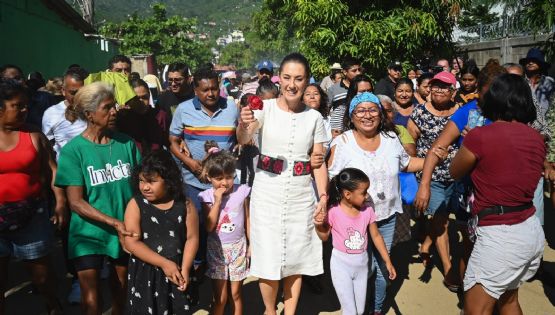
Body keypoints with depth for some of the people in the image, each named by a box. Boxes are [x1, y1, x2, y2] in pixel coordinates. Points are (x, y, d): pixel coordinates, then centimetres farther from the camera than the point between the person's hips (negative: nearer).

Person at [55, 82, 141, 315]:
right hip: (89, 233, -3)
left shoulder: (126, 143, -2)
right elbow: (76, 202, -15)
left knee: (121, 291, 18)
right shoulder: (73, 150, -11)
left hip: (126, 231, 3)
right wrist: (114, 222, -24)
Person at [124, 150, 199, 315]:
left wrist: (184, 269, -13)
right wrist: (164, 263, -17)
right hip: (145, 273, -1)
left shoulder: (185, 205, -5)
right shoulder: (136, 205, -10)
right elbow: (131, 242, -15)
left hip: (177, 271, 1)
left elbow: (192, 238, -3)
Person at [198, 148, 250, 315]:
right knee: (220, 298, 6)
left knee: (235, 295, 13)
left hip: (238, 248, 1)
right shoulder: (207, 197, -9)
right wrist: (217, 201, -20)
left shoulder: (242, 192, -8)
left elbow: (247, 220, 2)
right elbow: (209, 227, -16)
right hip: (217, 249, 0)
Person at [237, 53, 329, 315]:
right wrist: (244, 124, -46)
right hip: (267, 194, -2)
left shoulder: (314, 117, 1)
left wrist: (323, 196, -8)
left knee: (296, 258, 12)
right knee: (268, 258, 6)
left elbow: (319, 162, 4)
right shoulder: (266, 108, -6)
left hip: (301, 195, 2)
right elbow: (242, 140, -23)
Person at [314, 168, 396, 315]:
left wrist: (388, 262, 6)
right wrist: (319, 225, -24)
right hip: (341, 264, -4)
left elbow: (376, 236, 3)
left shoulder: (367, 210, -7)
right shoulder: (333, 211, -18)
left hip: (362, 263, 4)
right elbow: (324, 237, -3)